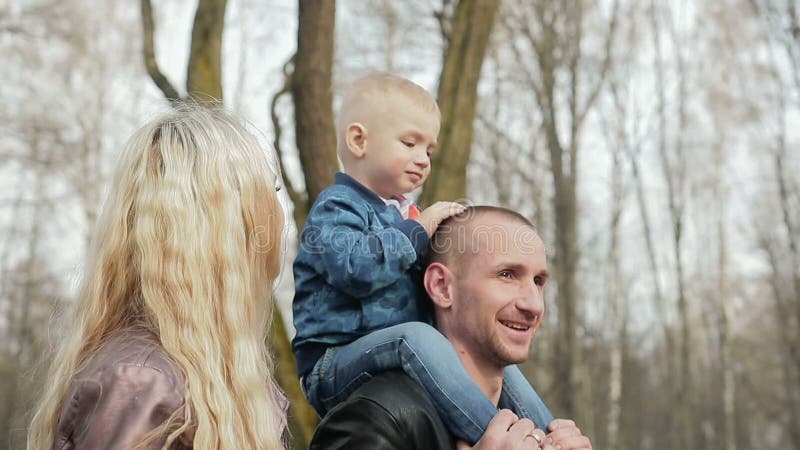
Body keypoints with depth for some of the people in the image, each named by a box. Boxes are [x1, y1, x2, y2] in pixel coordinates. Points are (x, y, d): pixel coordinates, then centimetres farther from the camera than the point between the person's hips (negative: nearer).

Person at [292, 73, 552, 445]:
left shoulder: (402, 213, 20)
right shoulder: (335, 208, -9)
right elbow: (355, 266, -29)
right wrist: (417, 231, -19)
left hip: (403, 358, 9)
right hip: (335, 367, -9)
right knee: (415, 336, -35)